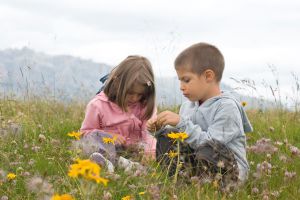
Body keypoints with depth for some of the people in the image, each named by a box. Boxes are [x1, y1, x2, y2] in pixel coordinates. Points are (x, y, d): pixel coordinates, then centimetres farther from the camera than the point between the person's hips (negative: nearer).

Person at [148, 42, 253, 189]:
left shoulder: (227, 107, -16)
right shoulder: (187, 106, 8)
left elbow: (210, 144, -25)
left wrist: (181, 123, -24)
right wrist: (161, 128, -3)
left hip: (229, 169, -7)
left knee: (207, 151, -38)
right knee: (165, 137, -2)